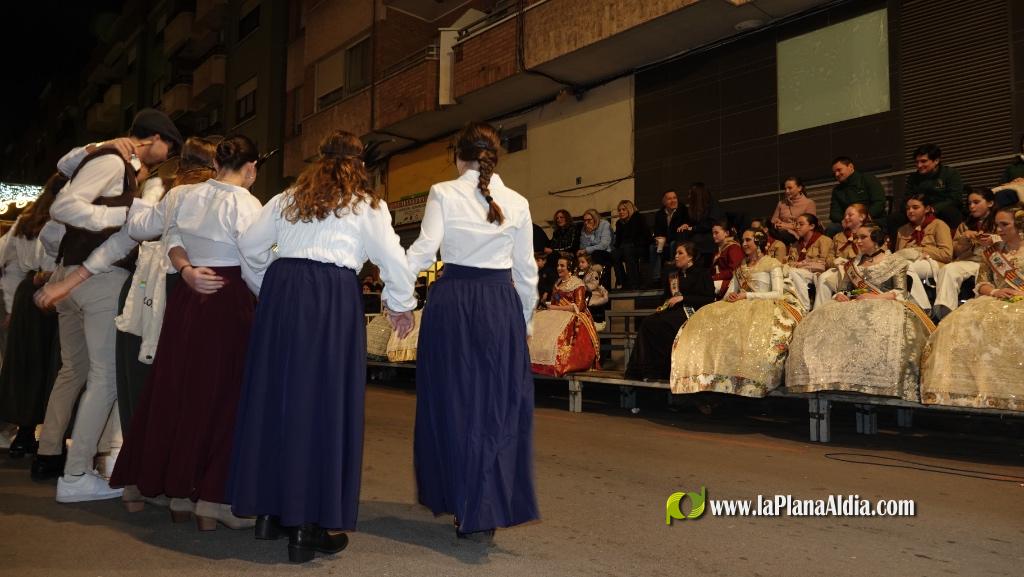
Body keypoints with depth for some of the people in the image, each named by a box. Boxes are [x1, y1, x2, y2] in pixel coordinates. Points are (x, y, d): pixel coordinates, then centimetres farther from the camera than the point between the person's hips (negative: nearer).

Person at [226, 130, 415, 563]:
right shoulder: (367, 204, 10)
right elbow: (392, 258, 5)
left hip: (282, 289, 4)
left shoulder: (288, 198, 20)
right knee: (325, 401, 0)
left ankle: (269, 509, 20)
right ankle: (308, 525, 3)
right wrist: (400, 305, 19)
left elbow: (249, 244, 18)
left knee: (276, 391, 11)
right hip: (333, 296, -4)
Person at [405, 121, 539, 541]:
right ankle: (486, 513, 6)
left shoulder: (443, 194, -1)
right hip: (502, 302, 1)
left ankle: (461, 503, 19)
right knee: (499, 404, 7)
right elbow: (525, 269, 6)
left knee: (453, 400, 11)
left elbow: (423, 251, -10)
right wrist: (525, 316, 17)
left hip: (453, 301, -1)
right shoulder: (517, 203, 5)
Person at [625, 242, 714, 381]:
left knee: (655, 324, -29)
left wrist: (683, 298, -11)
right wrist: (663, 307, 3)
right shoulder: (673, 276, 23)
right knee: (648, 323, -25)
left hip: (692, 313, -6)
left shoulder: (702, 273, 6)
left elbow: (709, 299, -5)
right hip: (674, 313, 6)